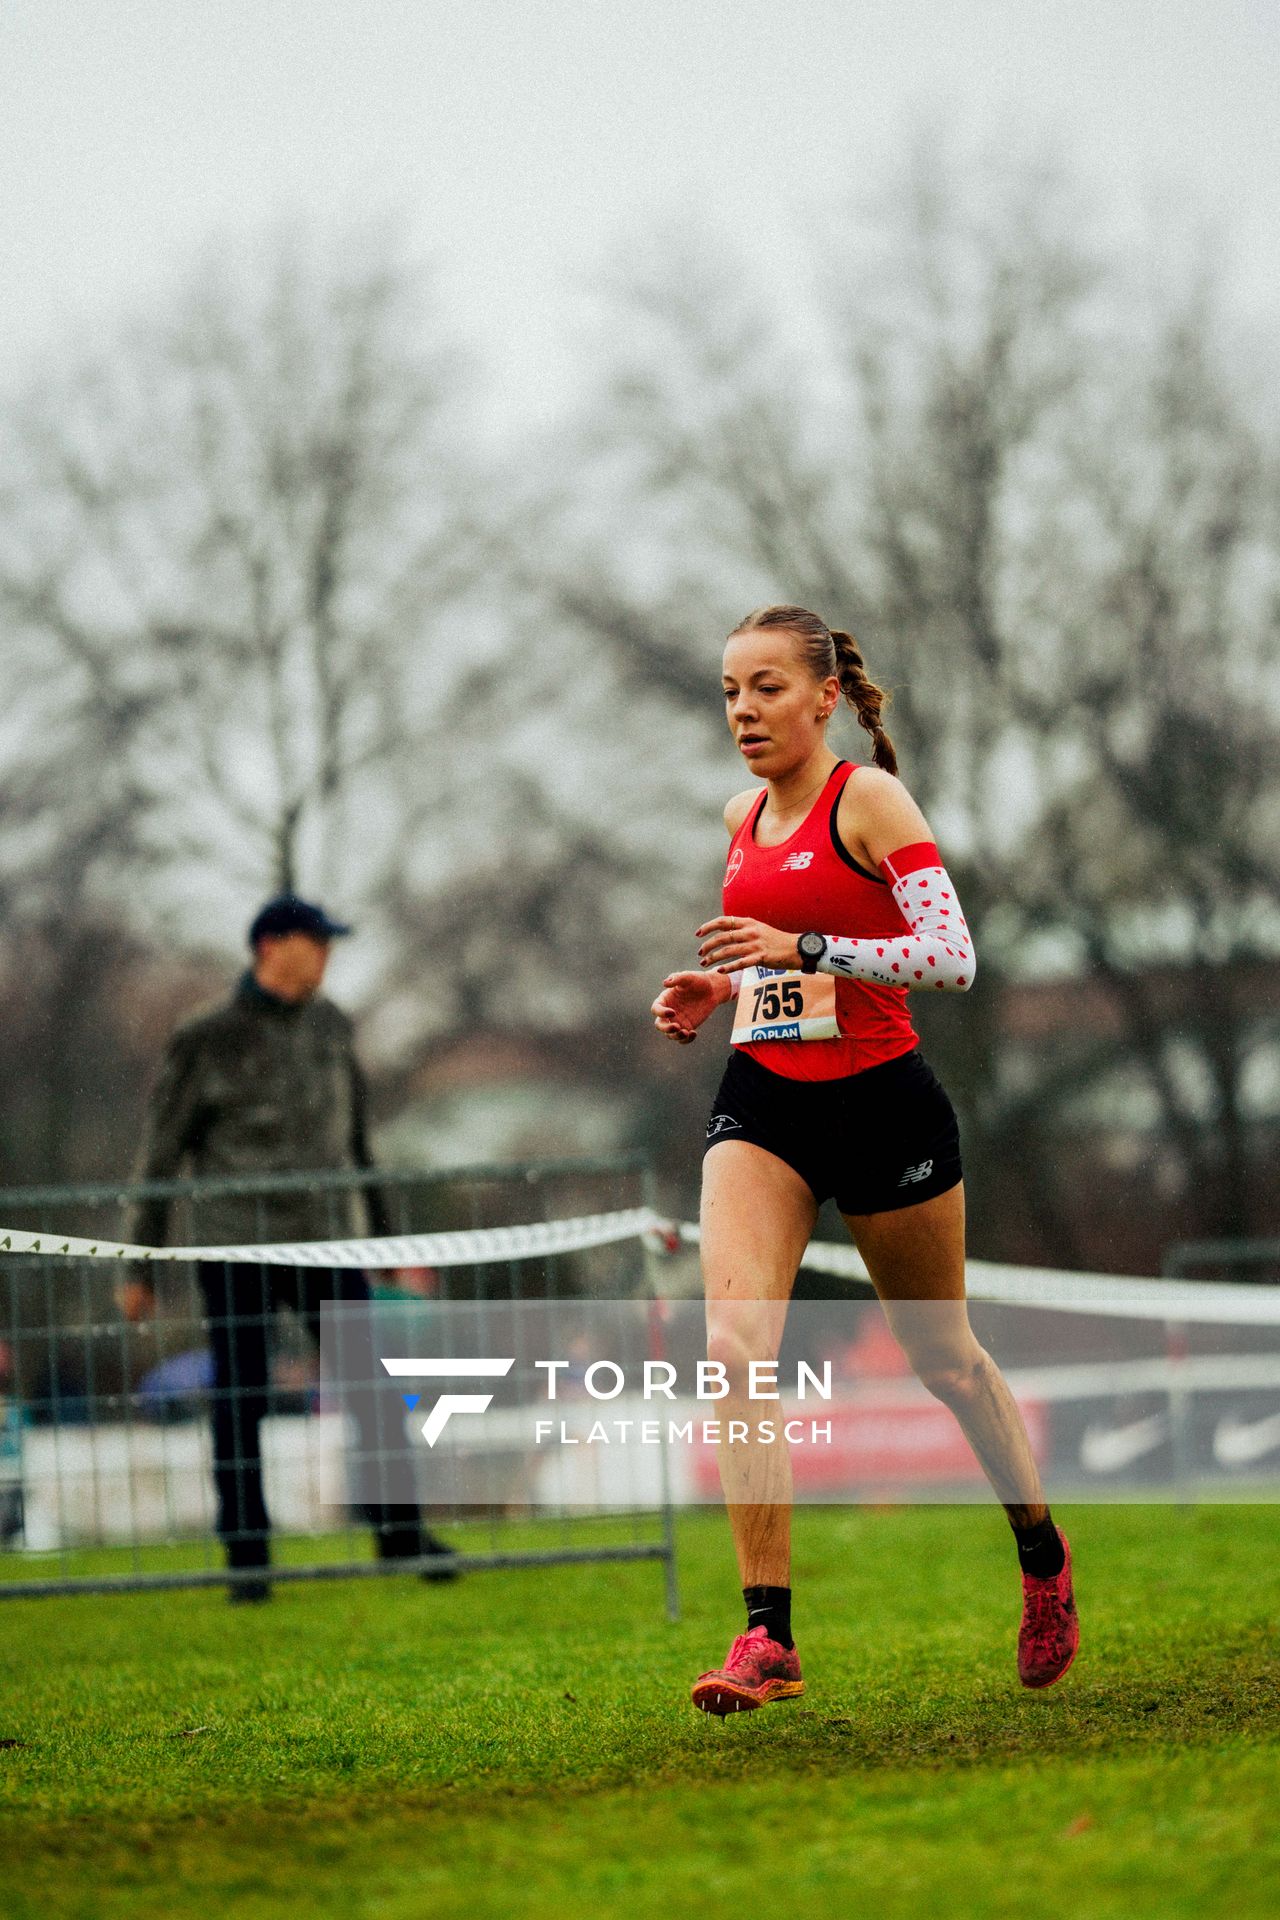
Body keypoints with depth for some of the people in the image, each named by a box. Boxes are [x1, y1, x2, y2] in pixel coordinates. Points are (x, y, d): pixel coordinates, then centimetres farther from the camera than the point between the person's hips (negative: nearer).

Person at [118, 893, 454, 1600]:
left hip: (326, 1246, 4)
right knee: (238, 1403, -2)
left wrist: (385, 1232, 23)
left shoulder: (331, 1027, 11)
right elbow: (159, 1158, 0)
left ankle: (397, 1529, 4)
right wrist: (139, 1268, 0)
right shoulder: (206, 1042, -4)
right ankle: (247, 1555, 6)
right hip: (236, 1250, -4)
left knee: (374, 1381, -5)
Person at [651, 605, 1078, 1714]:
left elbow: (952, 958, -18)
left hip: (881, 1102, -5)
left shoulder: (868, 800, -9)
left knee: (942, 1358, 11)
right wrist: (713, 995, 8)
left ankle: (1044, 1555, 38)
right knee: (735, 1345, -17)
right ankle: (768, 1637, -18)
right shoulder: (744, 820, 11)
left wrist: (803, 949, -27)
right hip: (764, 1101, 5)